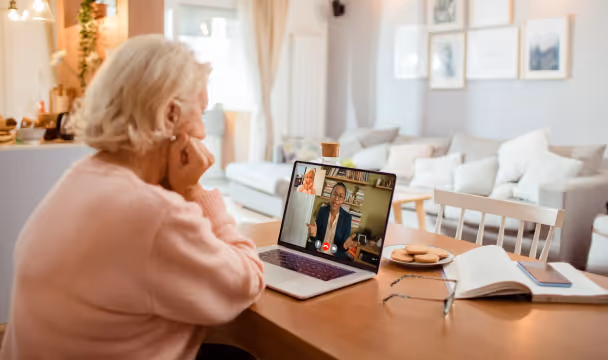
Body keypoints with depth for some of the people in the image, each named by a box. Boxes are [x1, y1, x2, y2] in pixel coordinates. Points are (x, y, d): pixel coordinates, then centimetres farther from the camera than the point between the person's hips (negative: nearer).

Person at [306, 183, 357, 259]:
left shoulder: (347, 217, -7)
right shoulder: (322, 211, -3)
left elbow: (344, 244, -5)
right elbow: (316, 238, -2)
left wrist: (345, 245, -27)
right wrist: (314, 235, -23)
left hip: (335, 256, -2)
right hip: (317, 253, 2)